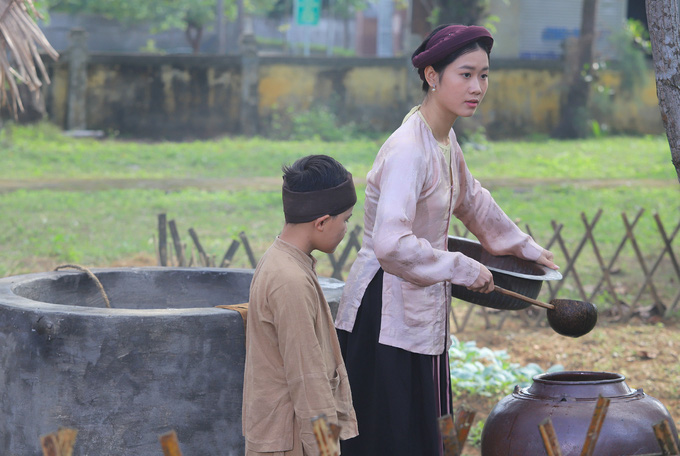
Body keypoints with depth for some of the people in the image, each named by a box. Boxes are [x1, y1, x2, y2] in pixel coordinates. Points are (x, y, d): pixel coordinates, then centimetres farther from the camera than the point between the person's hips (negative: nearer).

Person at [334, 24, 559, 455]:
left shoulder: (445, 140, 8)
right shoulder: (408, 149, -22)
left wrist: (524, 245, 38)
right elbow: (391, 244, -32)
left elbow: (471, 199, 29)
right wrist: (462, 268, -21)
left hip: (421, 311, 10)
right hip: (386, 314, -10)